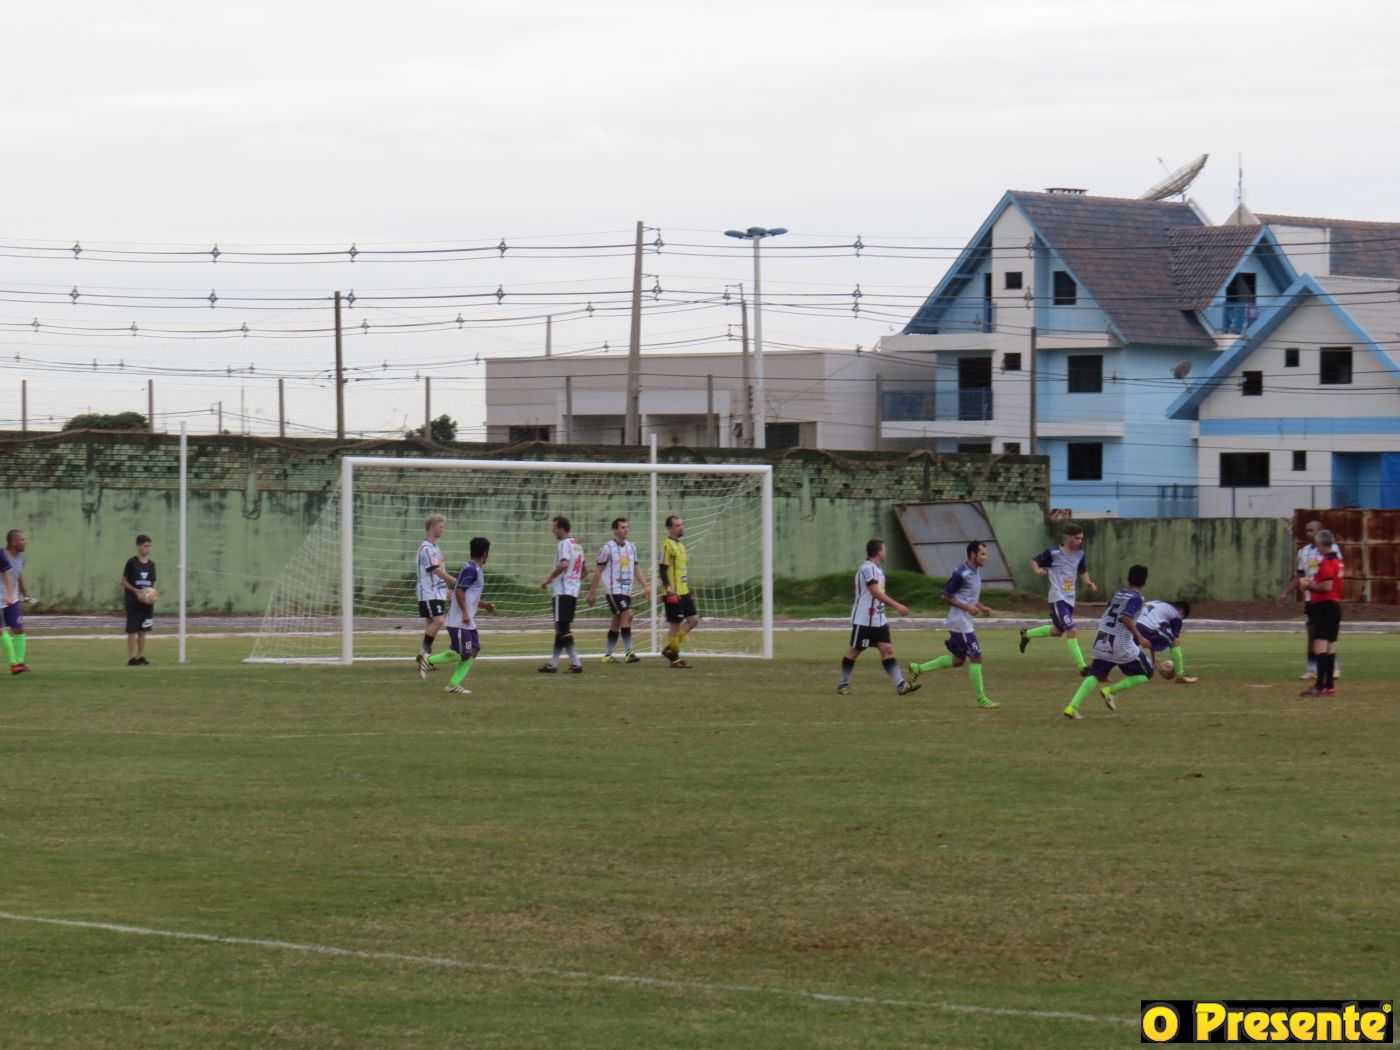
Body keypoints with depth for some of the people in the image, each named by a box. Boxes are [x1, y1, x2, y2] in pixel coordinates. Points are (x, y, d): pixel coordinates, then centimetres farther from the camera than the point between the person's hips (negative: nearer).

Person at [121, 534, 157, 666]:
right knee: (132, 630, -5)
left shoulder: (151, 564, 9)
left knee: (143, 631, 7)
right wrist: (135, 590, -17)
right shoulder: (132, 562, -5)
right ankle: (131, 658, -4)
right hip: (133, 601, -5)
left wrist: (153, 591, -5)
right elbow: (124, 581, -3)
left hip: (146, 601, 5)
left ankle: (141, 656, 12)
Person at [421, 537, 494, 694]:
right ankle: (428, 660, 3)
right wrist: (465, 613, -26)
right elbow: (459, 591, -23)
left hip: (468, 622, 10)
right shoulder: (470, 569, -15)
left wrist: (485, 605, 18)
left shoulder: (477, 570, 16)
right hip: (459, 621, -10)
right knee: (461, 654, -8)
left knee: (473, 651, 3)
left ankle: (454, 683, 2)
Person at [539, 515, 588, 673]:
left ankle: (576, 663, -15)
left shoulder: (564, 544, -10)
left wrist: (548, 580, -19)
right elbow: (585, 570, 23)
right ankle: (553, 664, 14)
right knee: (561, 628, 12)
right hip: (574, 591, 9)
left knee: (563, 629, -9)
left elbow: (564, 564, -26)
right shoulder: (577, 545, 18)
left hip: (563, 591, -9)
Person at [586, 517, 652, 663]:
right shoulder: (607, 548, -7)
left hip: (627, 590, 7)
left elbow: (637, 569, 16)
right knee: (627, 614, -19)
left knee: (616, 622, 9)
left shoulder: (631, 546, 11)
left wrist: (646, 586, 5)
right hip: (614, 589, -7)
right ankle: (628, 652, -20)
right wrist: (592, 592, -1)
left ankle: (608, 655, 16)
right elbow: (599, 571, -2)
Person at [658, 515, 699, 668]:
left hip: (684, 592, 9)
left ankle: (670, 648, 14)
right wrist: (669, 589, -24)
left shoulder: (680, 545, 17)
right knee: (676, 624, -4)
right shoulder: (668, 545, -11)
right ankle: (674, 658, 4)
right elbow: (662, 569, -16)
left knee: (693, 620, 8)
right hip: (674, 594, -9)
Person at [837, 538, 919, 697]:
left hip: (878, 620, 9)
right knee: (854, 651, 2)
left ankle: (900, 685, -9)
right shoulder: (867, 568, -17)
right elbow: (876, 592, -26)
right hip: (864, 620, -9)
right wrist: (897, 606, -28)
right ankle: (843, 684, 13)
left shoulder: (876, 569, 14)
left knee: (887, 650, -1)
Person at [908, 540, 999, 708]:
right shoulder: (962, 573, -17)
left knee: (958, 659, 15)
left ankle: (918, 669, 23)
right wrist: (967, 607, -20)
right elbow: (946, 595, -16)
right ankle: (981, 698, -3)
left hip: (966, 622, 10)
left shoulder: (975, 572, 12)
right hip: (960, 622, -10)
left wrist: (981, 607, 10)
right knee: (976, 657, -9)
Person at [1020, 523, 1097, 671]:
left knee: (1057, 631, 23)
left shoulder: (1080, 554, 3)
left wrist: (1088, 582, -2)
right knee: (1072, 631, -17)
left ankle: (1027, 634, 46)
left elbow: (1083, 571, 18)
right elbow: (1034, 560, -3)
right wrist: (1038, 569, -24)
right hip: (1058, 598, -8)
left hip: (1070, 598, 8)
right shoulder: (1053, 553, -14)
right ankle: (1082, 667, -14)